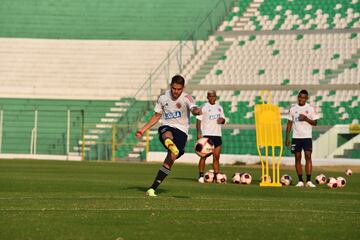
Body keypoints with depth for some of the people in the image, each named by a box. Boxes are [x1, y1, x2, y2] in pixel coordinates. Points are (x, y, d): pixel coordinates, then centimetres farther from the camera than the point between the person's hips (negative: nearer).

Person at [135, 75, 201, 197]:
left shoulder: (186, 98, -5)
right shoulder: (163, 97, 6)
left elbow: (194, 109, -26)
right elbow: (156, 116, 19)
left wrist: (196, 110, -52)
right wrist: (143, 129, 14)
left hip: (181, 130, -2)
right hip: (166, 127, 3)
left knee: (171, 159, -16)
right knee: (168, 135, -37)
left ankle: (153, 188, -11)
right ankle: (170, 145, -75)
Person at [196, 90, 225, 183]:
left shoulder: (219, 107, 15)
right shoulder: (203, 107, -2)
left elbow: (223, 120, 22)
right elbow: (198, 121, -6)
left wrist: (222, 120, -3)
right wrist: (199, 133, -18)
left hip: (217, 135, 5)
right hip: (206, 135, -5)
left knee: (216, 157, 3)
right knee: (204, 155, -7)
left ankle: (216, 176, 6)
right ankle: (201, 176, -4)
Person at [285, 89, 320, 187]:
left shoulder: (310, 108, 1)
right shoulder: (293, 108, 6)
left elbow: (315, 123, 2)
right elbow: (289, 123, 9)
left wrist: (306, 119, -16)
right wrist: (287, 138, 4)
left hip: (307, 136, -2)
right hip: (296, 137, 2)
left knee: (308, 156, -11)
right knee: (298, 157, 2)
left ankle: (309, 180, -12)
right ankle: (300, 181, 7)